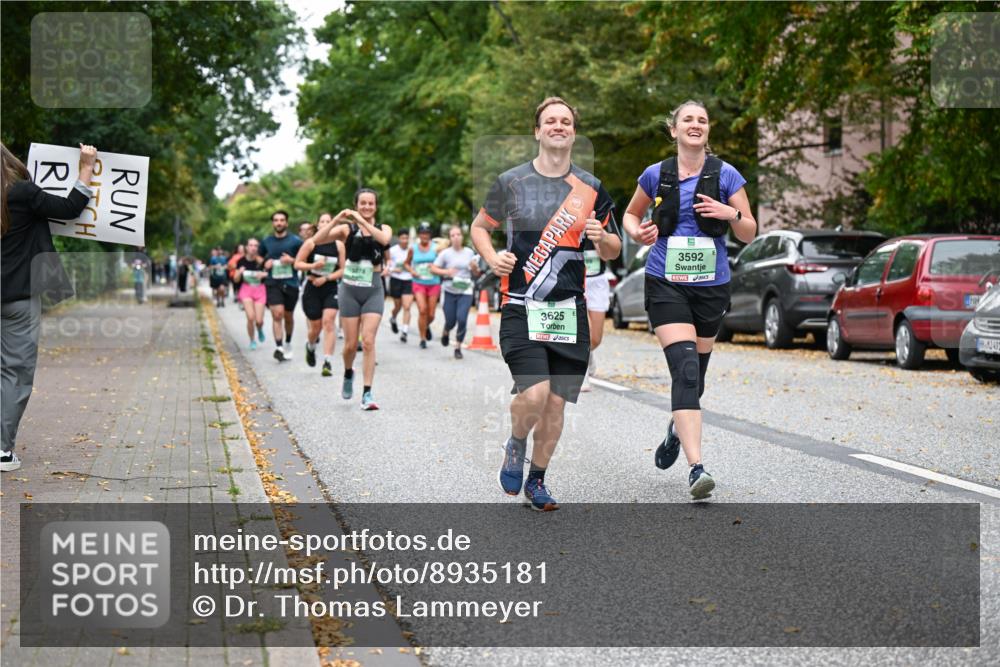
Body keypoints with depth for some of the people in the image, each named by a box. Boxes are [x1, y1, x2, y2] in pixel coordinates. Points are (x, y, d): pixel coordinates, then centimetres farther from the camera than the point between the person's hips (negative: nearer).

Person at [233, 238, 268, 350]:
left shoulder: (261, 261, -10)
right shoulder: (241, 261, -4)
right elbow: (236, 280, 3)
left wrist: (263, 275, -19)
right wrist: (239, 272, -17)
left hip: (260, 290, 0)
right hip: (246, 289, 0)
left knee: (259, 320, -6)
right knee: (250, 317, -14)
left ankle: (260, 330, 32)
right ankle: (252, 341, 9)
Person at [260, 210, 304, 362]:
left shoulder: (295, 241, -1)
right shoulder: (266, 242, 7)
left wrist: (292, 260, -14)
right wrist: (265, 262, 1)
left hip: (291, 283, 0)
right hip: (273, 283, 0)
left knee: (288, 316, 13)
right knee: (277, 314, -16)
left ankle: (288, 344, 35)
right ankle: (279, 347, -21)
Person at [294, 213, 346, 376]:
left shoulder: (339, 245, 1)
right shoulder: (310, 243, -3)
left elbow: (343, 269, 2)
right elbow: (297, 263, -2)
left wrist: (326, 278, -11)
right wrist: (313, 266, -18)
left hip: (331, 289, 0)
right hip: (312, 290, 0)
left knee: (328, 322, -15)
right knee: (316, 326, 6)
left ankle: (328, 362, -17)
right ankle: (310, 346, 42)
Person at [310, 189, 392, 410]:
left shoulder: (383, 228, 3)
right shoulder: (347, 229, -1)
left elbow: (385, 239, -23)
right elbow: (317, 240, -15)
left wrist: (362, 221, -28)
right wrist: (336, 221, -26)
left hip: (373, 291, 0)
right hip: (350, 290, 0)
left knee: (368, 341, -11)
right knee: (350, 344, 5)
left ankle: (367, 393, -7)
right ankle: (348, 374, 37)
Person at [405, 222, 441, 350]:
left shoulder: (436, 248, -1)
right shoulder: (413, 249, 2)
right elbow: (406, 263, 14)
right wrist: (411, 271, -4)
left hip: (434, 283, 1)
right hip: (419, 283, -1)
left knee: (431, 314, 3)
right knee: (422, 310, -17)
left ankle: (426, 326, 39)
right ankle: (423, 339, -5)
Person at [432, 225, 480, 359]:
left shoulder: (469, 252, 5)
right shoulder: (445, 253, -3)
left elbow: (476, 274, 13)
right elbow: (433, 269, -2)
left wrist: (474, 267, -10)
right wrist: (446, 272, -18)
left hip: (465, 291, 1)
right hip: (450, 291, -1)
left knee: (462, 319, -14)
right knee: (450, 321, 4)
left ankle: (458, 347, 1)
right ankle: (445, 333, 41)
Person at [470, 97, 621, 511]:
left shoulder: (591, 189, 8)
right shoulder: (511, 182, 3)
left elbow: (612, 251, 16)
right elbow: (479, 227, 17)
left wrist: (602, 238, -8)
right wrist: (492, 259, -3)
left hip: (569, 310, 3)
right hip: (521, 306, -3)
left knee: (556, 403, 4)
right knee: (535, 392, -19)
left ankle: (536, 480, 24)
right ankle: (515, 446, 14)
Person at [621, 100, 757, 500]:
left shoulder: (725, 175, 1)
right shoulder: (656, 175, 3)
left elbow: (749, 235, 5)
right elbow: (631, 214, 20)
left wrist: (731, 214, -16)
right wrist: (638, 232, -2)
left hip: (711, 286, 2)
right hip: (665, 284, -2)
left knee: (694, 373, 13)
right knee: (685, 368, -18)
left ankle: (677, 430, 46)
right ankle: (696, 467, -25)